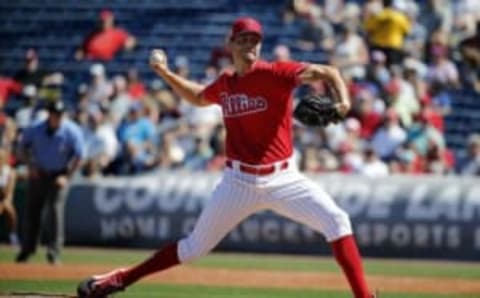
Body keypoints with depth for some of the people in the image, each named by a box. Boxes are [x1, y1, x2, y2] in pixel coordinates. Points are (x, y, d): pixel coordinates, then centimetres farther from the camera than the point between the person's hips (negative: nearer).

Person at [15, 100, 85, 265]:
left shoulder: (72, 131, -17)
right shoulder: (35, 130, -13)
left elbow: (78, 156, -9)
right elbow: (22, 147, 4)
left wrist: (66, 176, -14)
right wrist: (30, 166, -7)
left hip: (58, 175, -2)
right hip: (38, 174, 2)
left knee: (55, 209, -14)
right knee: (31, 210, 6)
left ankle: (54, 251, -11)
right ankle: (27, 249, 19)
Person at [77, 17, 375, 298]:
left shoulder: (275, 73, -10)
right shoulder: (225, 84, 5)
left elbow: (326, 72, -21)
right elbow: (198, 97, 28)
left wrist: (343, 100, -39)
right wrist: (165, 73, 17)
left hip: (283, 178, -3)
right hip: (239, 181, 3)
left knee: (336, 220, -22)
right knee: (195, 247, 8)